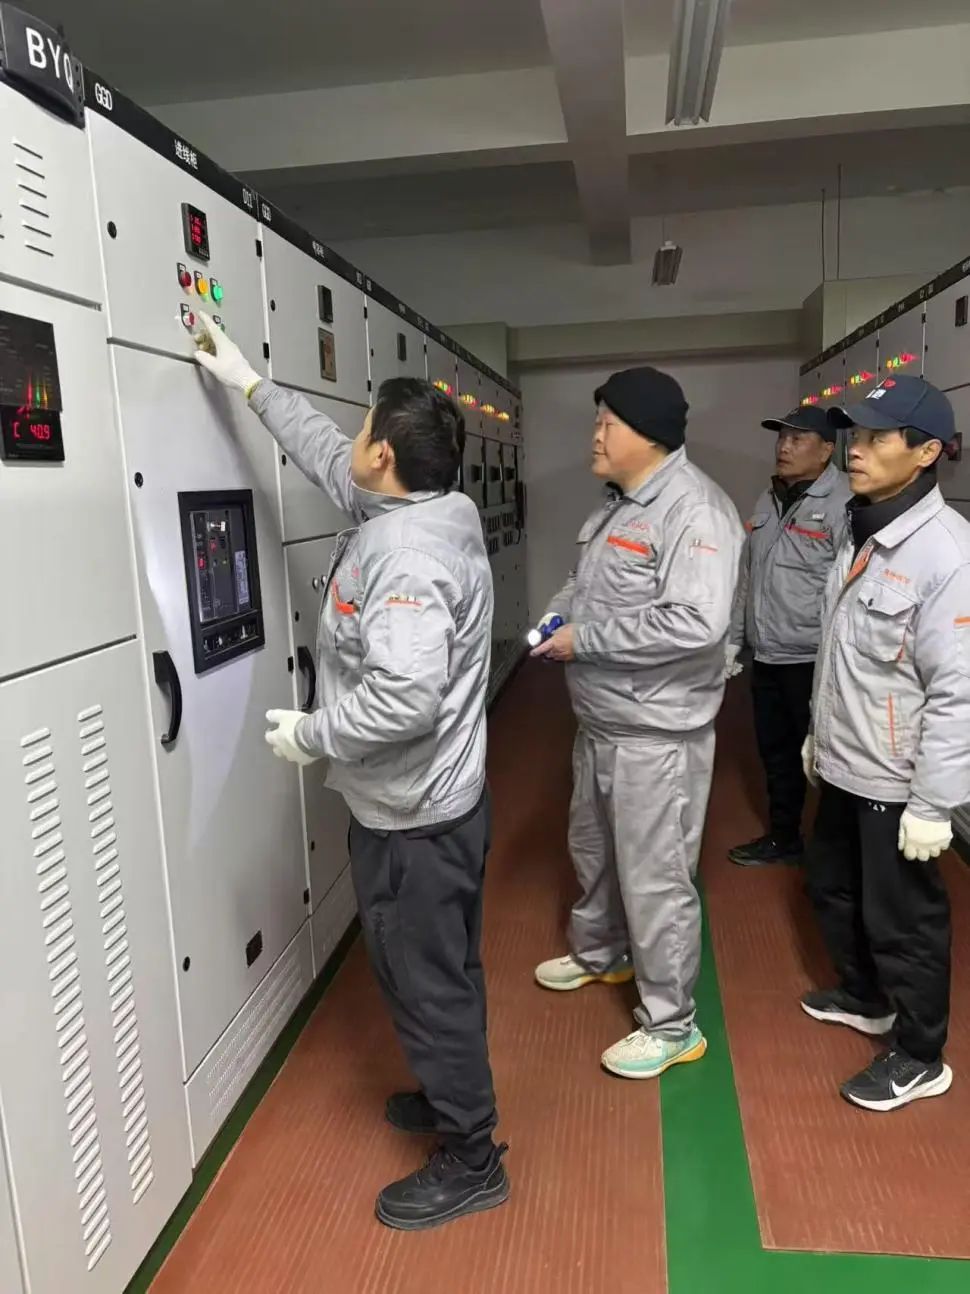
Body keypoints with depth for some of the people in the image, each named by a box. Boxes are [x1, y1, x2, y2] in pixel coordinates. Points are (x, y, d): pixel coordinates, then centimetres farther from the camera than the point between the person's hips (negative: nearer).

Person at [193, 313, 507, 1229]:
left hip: (411, 817, -10)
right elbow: (324, 455, 18)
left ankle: (470, 1161, 26)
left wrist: (309, 735, -21)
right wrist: (248, 382, 23)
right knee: (439, 970, 25)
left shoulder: (406, 556, -27)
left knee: (425, 979, 7)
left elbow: (404, 697, -37)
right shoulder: (418, 509, 3)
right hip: (438, 799, 10)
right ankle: (452, 1092, 47)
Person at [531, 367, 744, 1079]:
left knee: (655, 879, 3)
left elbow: (697, 623, -32)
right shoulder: (621, 502, 10)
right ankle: (599, 954, 51)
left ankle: (672, 1026, 22)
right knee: (593, 847, 26)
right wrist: (558, 615, 1)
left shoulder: (694, 508, -21)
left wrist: (584, 639, -24)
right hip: (600, 721, 10)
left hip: (656, 733, -10)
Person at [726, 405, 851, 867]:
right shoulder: (767, 502, 11)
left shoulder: (843, 504, -14)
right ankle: (782, 837, 36)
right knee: (775, 753, 19)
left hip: (814, 660, -7)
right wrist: (733, 638, 17)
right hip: (766, 657, 7)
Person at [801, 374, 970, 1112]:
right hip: (843, 766, 9)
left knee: (902, 920, 8)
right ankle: (864, 1000, 48)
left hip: (895, 781, -9)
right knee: (834, 887, 24)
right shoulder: (863, 534, 5)